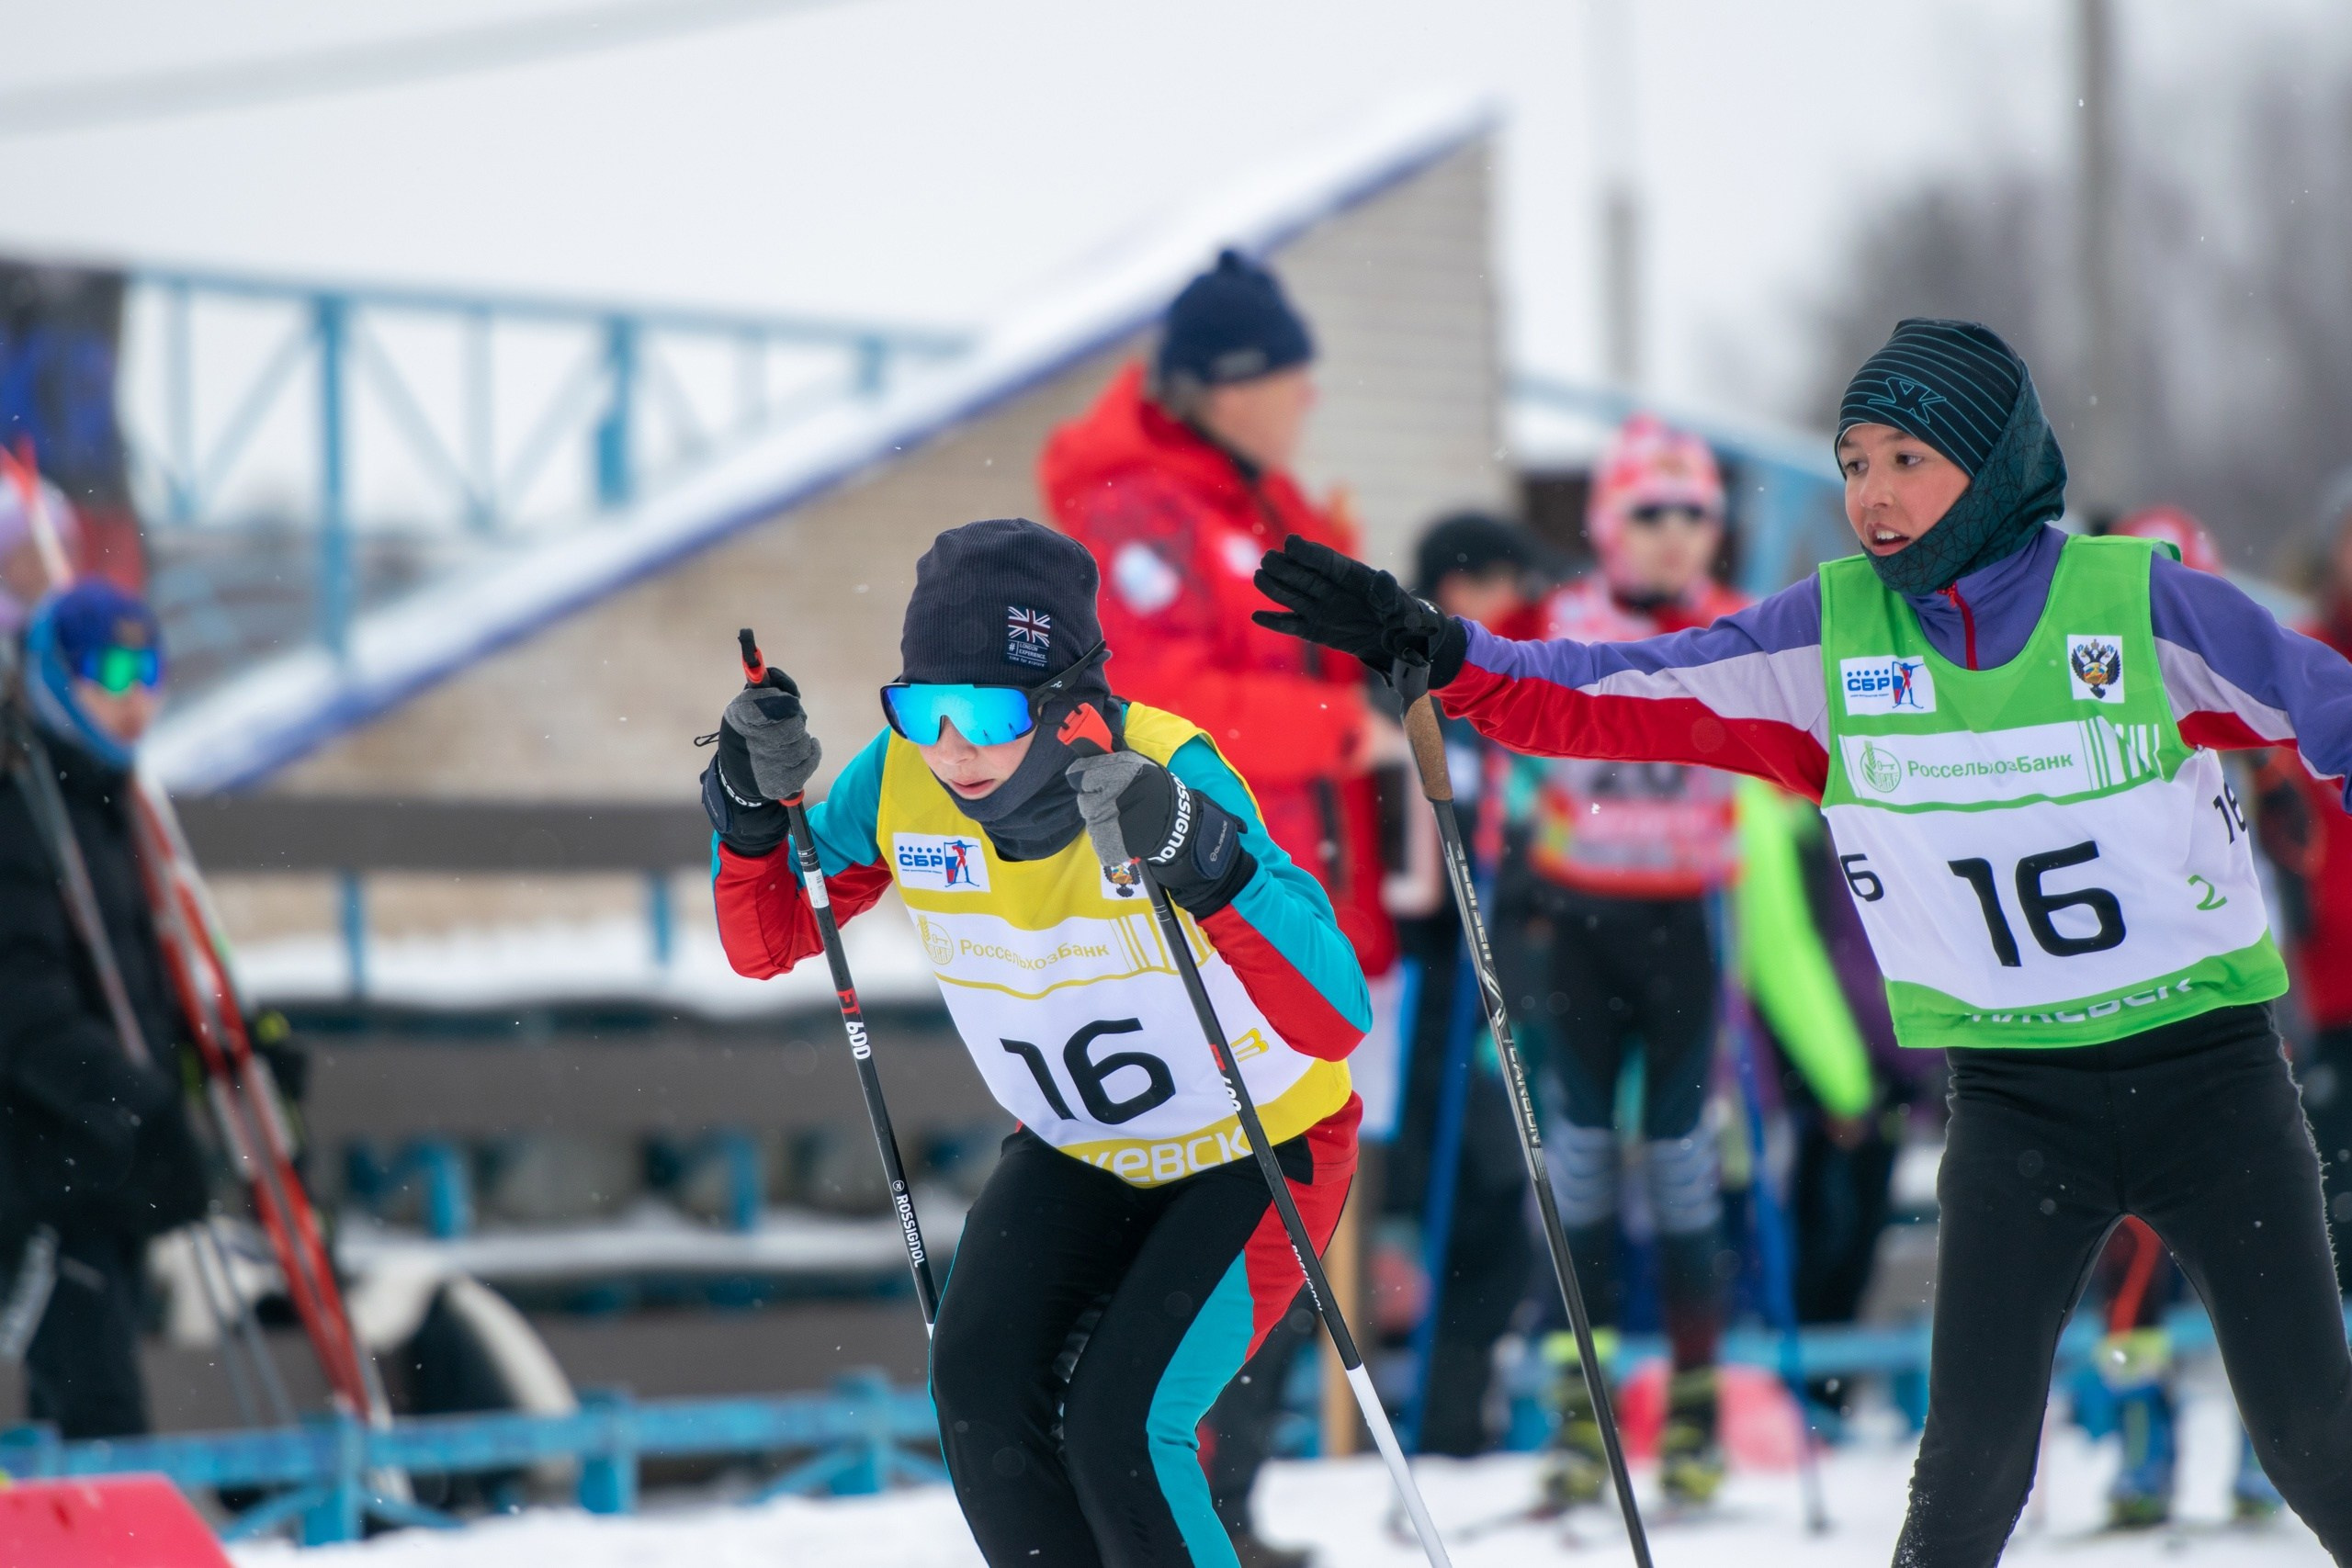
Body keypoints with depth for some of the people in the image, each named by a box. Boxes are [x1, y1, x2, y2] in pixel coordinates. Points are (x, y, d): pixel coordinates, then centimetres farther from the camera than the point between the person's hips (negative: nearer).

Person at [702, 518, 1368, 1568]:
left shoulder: (1166, 773, -31)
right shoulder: (902, 780, -17)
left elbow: (1335, 1019, -40)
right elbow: (764, 946, -2)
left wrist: (1204, 865, -55)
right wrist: (753, 808, -22)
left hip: (1258, 1153, -5)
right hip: (1079, 1154, 5)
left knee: (1118, 1430, -20)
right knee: (981, 1385, -16)